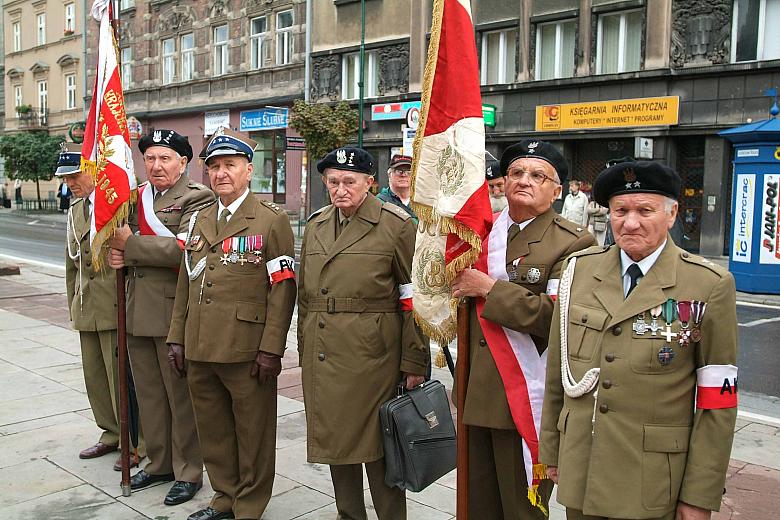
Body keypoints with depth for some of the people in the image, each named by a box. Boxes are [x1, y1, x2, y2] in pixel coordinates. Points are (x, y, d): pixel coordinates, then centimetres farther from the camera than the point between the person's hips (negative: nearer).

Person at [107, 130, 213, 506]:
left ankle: (188, 472, 18)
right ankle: (158, 463, 34)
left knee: (180, 395, 4)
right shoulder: (137, 197, 15)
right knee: (149, 393, 18)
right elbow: (120, 239, 21)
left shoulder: (197, 197, -9)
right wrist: (116, 254, -3)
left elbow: (184, 248, -22)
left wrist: (130, 244, -15)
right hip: (138, 312, 7)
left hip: (174, 313, -7)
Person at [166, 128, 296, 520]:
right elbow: (185, 282, 17)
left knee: (252, 433, 6)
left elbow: (283, 289, -10)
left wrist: (271, 348, -15)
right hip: (199, 350, 6)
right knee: (212, 429, 16)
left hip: (246, 352, -6)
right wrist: (177, 337, 12)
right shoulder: (198, 221, 15)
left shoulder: (272, 220, -5)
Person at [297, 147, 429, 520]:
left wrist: (414, 363, -10)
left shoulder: (396, 225, -5)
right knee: (335, 442, 15)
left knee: (378, 446, 3)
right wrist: (305, 352, 14)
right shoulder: (316, 225, 12)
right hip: (323, 356, 6)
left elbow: (415, 300, -7)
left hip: (371, 356, -5)